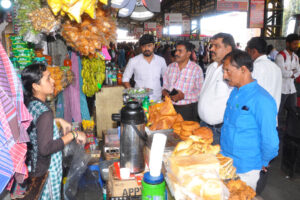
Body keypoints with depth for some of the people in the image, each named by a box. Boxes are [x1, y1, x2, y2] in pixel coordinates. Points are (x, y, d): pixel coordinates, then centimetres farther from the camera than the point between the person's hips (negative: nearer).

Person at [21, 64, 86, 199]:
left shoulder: (29, 102, -1)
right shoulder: (44, 112, -29)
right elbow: (46, 148, -33)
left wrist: (58, 121, 8)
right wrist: (73, 135, -28)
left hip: (32, 164, 9)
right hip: (46, 170, -9)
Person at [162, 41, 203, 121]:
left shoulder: (196, 69, -5)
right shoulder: (170, 67, 10)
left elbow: (200, 91, -10)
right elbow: (165, 84, 19)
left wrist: (183, 96, -21)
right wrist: (164, 91, -3)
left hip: (188, 109, -4)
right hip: (170, 107, 4)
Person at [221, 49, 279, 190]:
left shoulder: (262, 100, -23)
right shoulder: (235, 92, 4)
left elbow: (270, 141, -19)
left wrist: (263, 163, -4)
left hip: (244, 171, -8)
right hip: (224, 163, 8)